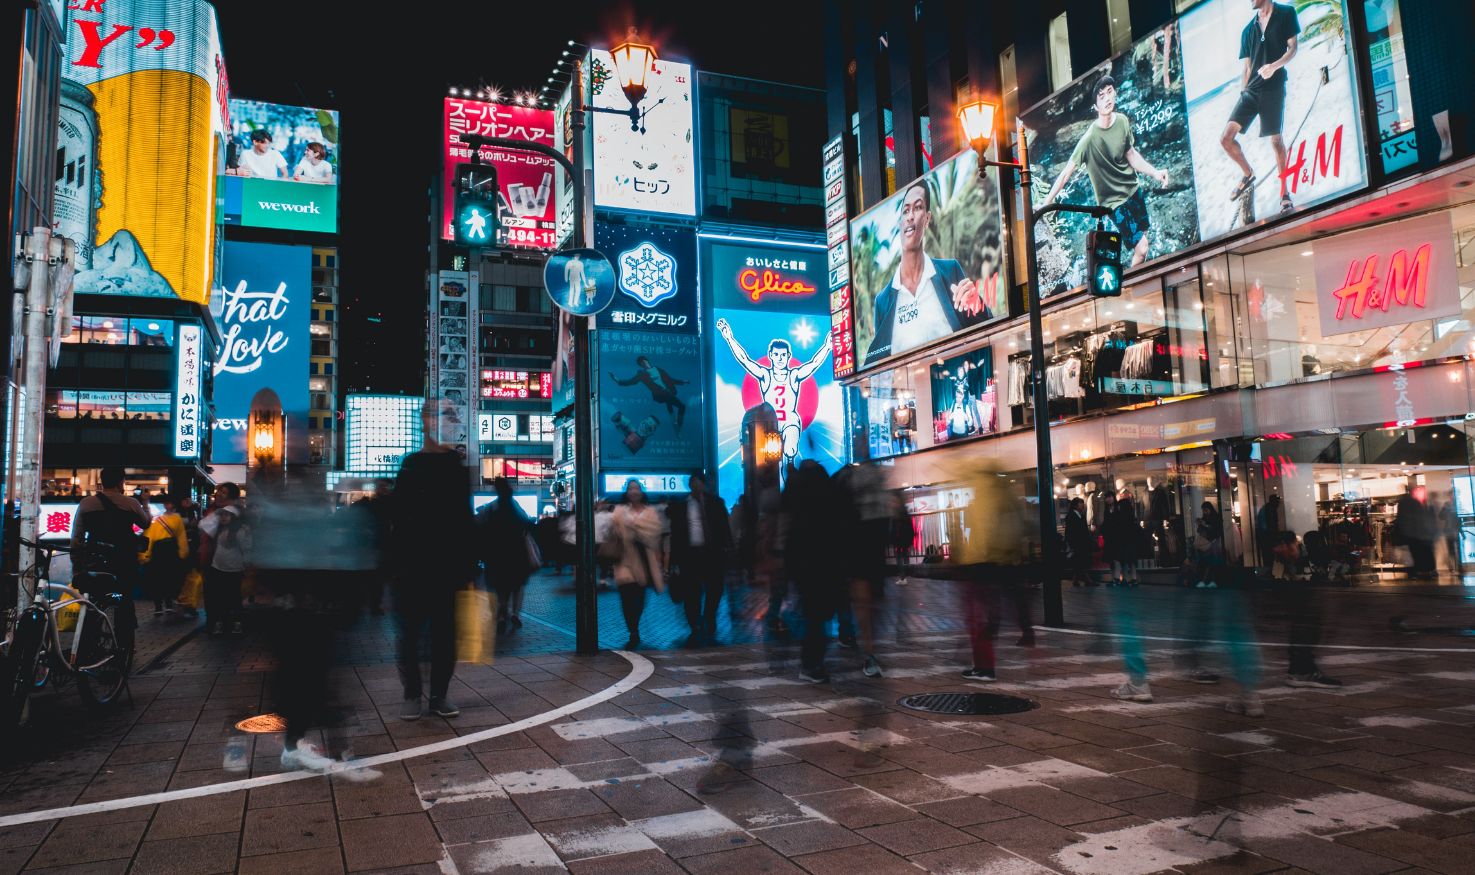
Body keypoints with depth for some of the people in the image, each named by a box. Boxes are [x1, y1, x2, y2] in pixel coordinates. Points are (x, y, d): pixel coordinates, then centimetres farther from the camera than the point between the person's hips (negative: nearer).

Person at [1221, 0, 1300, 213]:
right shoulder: (1248, 30, 16)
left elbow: (1292, 48, -2)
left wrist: (1274, 65, -21)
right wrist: (1242, 93, 12)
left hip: (1274, 88, -4)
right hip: (1250, 90, 4)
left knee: (1276, 140, -2)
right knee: (1226, 139, -8)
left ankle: (1284, 192, 10)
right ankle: (1248, 174, 17)